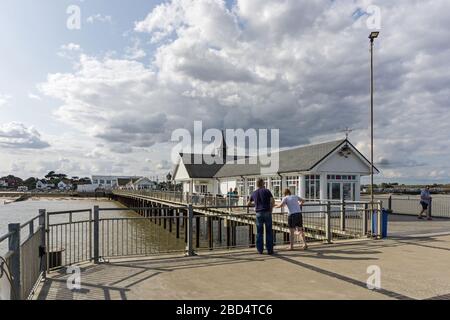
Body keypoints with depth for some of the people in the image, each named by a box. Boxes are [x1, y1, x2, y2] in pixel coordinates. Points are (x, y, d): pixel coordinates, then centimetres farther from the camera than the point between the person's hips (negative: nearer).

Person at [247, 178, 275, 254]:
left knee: (259, 232, 8)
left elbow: (248, 204, 24)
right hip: (267, 212, -2)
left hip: (258, 213, 3)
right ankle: (270, 250, 3)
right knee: (269, 232, 3)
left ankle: (260, 250, 8)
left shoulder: (254, 193, 12)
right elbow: (273, 201, -10)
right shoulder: (267, 191, 2)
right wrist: (271, 209, 4)